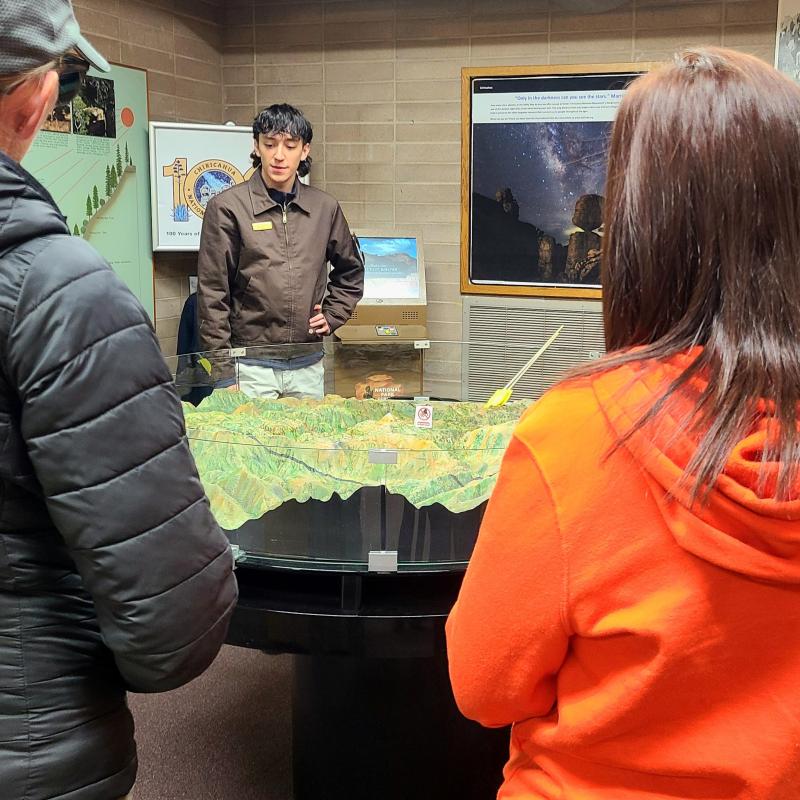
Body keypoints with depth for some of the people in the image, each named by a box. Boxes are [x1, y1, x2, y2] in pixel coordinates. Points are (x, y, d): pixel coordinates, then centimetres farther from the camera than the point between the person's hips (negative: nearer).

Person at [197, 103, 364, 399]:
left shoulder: (324, 208, 6)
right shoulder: (227, 207, -5)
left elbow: (350, 272, 24)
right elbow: (212, 295, -5)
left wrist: (332, 316, 10)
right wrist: (224, 376, -8)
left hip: (308, 366, 4)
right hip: (251, 367, -3)